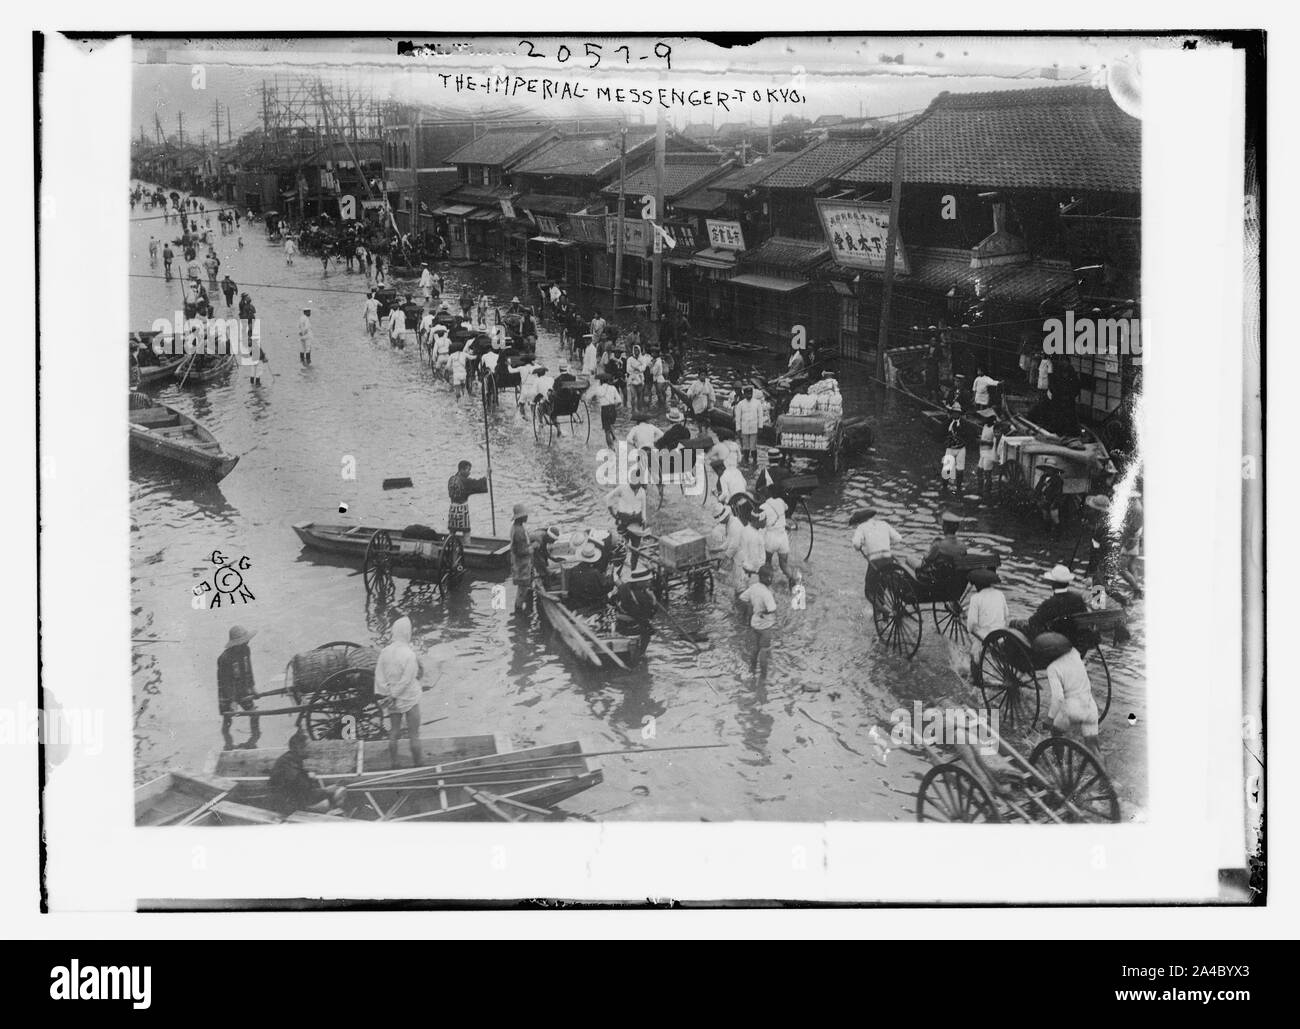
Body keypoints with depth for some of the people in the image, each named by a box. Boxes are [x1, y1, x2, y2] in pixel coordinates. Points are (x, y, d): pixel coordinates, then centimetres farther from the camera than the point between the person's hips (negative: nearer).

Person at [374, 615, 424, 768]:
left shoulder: (384, 652, -6)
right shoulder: (409, 655, -21)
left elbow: (379, 676, -5)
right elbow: (406, 680, -20)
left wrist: (383, 695, -4)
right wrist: (393, 696, -10)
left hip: (392, 700, 5)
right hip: (410, 699, -5)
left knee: (393, 733, 16)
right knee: (414, 734, 9)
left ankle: (393, 762, 24)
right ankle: (417, 761, 19)